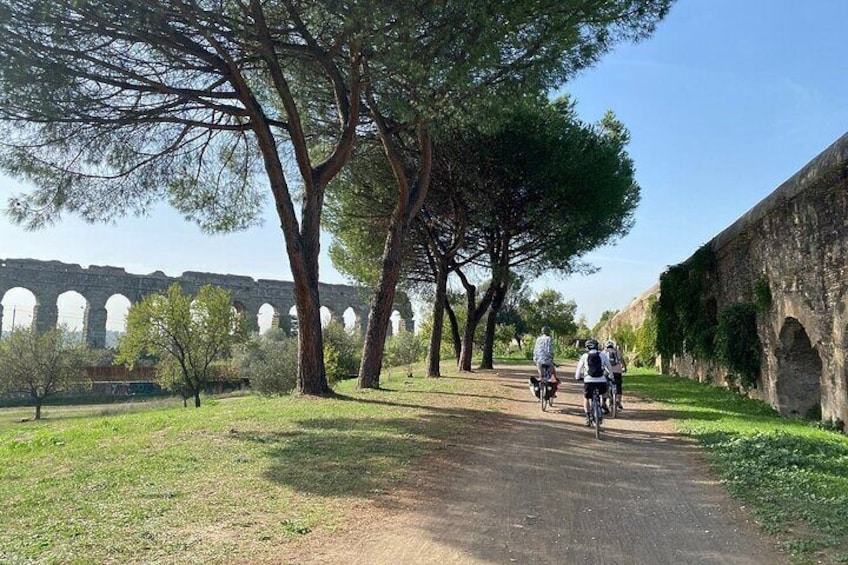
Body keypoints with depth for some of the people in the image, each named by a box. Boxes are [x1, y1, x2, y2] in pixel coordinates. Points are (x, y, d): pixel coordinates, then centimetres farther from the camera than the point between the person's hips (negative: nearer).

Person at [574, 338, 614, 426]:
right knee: (604, 392, 35)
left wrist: (577, 377, 32)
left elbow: (579, 368, 15)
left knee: (586, 399, 21)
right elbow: (609, 367, 17)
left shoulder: (584, 356, 9)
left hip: (588, 381, -1)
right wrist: (611, 376, 33)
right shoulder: (602, 355, 10)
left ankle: (588, 417, 8)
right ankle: (604, 406, 15)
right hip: (601, 381, 1)